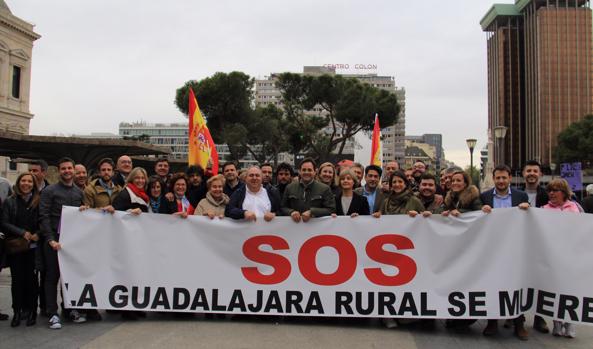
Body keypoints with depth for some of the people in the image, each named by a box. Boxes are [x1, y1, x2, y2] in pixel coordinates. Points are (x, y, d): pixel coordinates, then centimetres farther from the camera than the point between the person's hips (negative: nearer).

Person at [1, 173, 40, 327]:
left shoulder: (39, 202, 4)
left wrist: (37, 234, -13)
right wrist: (22, 233, -11)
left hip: (33, 247, 0)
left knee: (31, 279, 2)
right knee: (17, 279, 2)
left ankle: (31, 311, 12)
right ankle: (17, 312, 11)